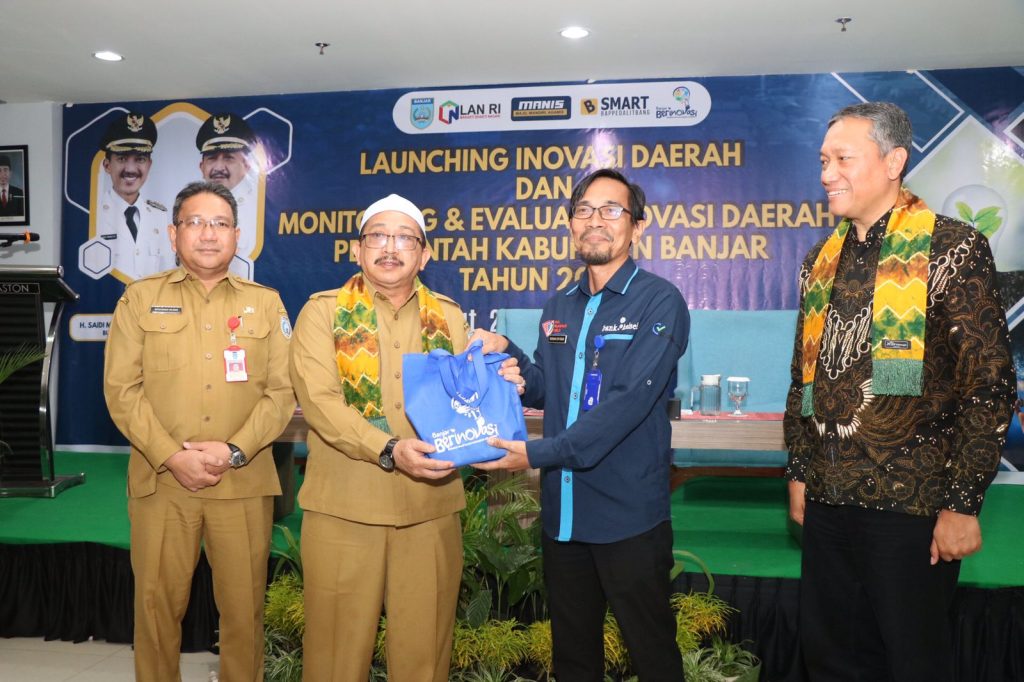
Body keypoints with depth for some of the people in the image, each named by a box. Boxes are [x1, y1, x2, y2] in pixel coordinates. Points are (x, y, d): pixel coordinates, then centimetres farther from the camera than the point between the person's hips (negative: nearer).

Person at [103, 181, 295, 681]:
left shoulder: (265, 303, 8)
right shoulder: (140, 299, 7)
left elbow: (282, 391, 2)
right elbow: (121, 389, -1)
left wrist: (234, 450, -11)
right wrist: (172, 456, -11)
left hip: (244, 482, 0)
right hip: (160, 480, 0)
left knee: (244, 607, 7)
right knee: (156, 604, 7)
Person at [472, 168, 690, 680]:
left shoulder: (659, 302, -10)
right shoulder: (559, 310, 11)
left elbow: (630, 400, -20)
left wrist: (540, 454, -22)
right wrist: (506, 355, -5)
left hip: (629, 516, -6)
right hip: (563, 513, 6)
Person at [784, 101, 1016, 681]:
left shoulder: (952, 249, -7)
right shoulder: (821, 261, 10)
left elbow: (989, 385, -11)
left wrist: (963, 503, -13)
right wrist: (799, 473, 13)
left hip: (912, 504, -5)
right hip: (828, 501, 6)